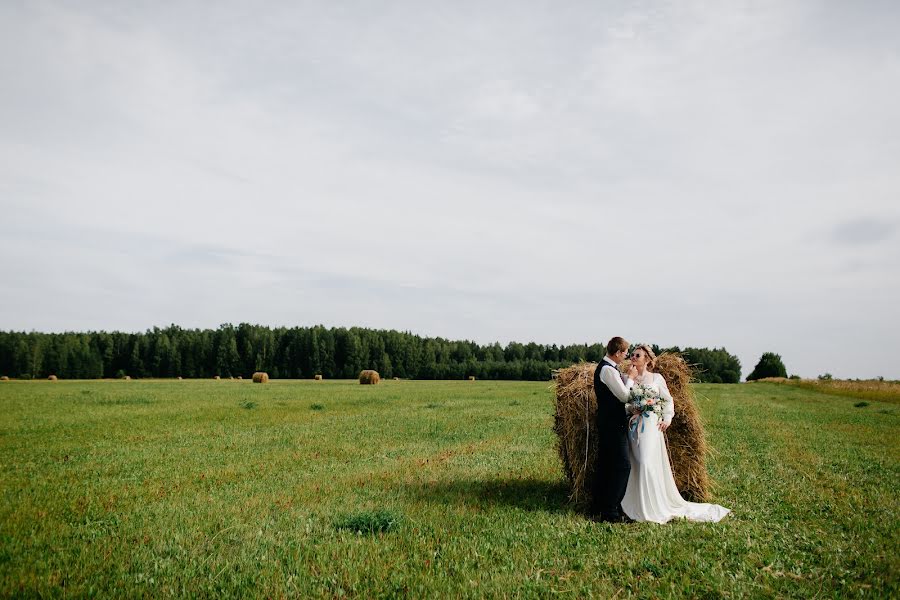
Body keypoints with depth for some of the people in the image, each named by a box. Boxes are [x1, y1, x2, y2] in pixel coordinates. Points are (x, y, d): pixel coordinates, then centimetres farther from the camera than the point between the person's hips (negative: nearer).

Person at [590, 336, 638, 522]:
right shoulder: (608, 370, -17)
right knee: (622, 465, -7)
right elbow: (624, 396, -16)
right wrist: (630, 378, -3)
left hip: (606, 424, 11)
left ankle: (597, 510, 19)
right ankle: (609, 511, -5)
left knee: (603, 465, 13)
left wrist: (628, 378, 10)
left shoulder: (603, 367, 15)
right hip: (613, 425, -11)